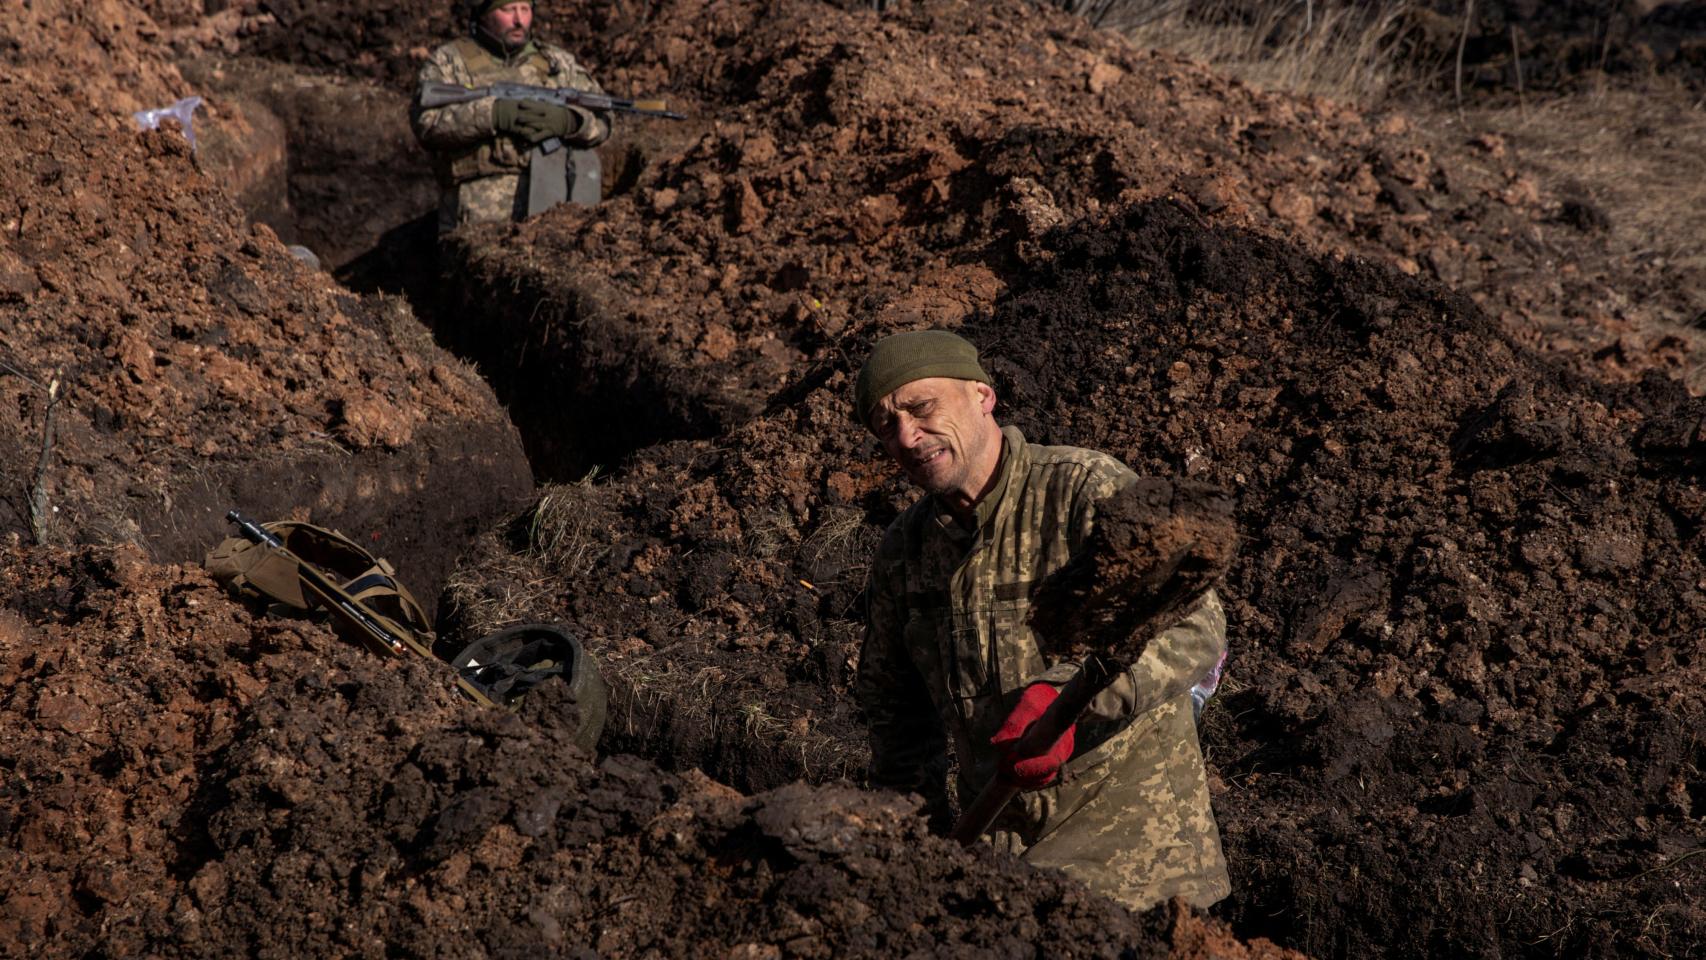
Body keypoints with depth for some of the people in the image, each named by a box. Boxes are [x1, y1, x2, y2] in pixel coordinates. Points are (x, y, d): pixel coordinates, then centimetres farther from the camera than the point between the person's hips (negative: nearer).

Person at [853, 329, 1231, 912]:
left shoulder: (1089, 491, -11)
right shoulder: (904, 548, 8)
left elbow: (1193, 628, -21)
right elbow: (888, 694, 23)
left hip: (1127, 815, -5)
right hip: (997, 828, 5)